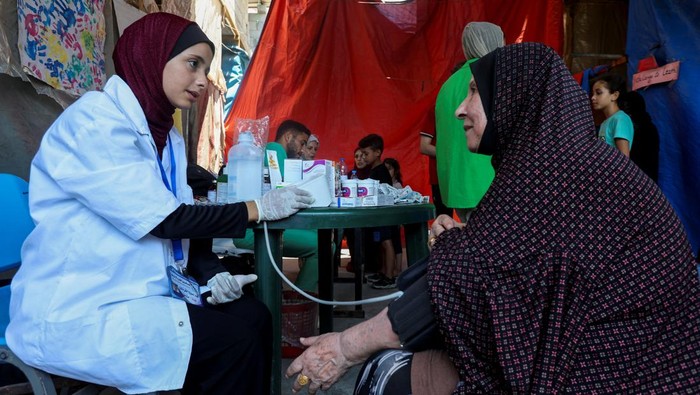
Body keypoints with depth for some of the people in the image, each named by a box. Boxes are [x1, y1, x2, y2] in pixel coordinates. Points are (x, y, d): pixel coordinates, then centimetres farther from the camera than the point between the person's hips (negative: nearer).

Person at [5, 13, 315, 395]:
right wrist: (258, 208, -14)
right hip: (79, 310, -7)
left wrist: (209, 275, -9)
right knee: (232, 341, -17)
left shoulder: (166, 134, 9)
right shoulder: (94, 120, -17)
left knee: (252, 316, -6)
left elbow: (177, 225, 8)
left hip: (143, 289, 8)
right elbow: (162, 221, -21)